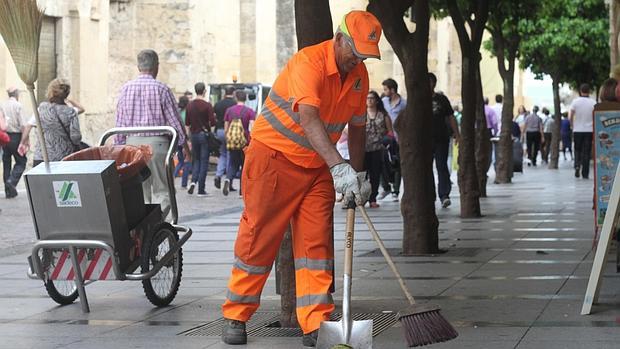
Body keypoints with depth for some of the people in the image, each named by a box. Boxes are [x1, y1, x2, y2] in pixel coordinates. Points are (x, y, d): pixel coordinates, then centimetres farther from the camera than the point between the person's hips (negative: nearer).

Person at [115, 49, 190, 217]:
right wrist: (185, 146, 9)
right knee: (161, 190, 2)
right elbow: (174, 120, -1)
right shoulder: (161, 89, -5)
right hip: (157, 141, -3)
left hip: (132, 142, 3)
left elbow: (120, 122, 7)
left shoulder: (126, 88, 5)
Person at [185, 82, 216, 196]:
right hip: (204, 134, -4)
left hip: (193, 134, 4)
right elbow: (213, 122, -15)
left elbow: (187, 123, 8)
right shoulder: (207, 105, -12)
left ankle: (193, 181, -7)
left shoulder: (190, 105, 4)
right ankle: (201, 189, 0)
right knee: (204, 162, 1)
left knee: (196, 160, 16)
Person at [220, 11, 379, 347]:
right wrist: (339, 166, -48)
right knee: (259, 236, -1)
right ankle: (235, 316, 11)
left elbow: (356, 126, 15)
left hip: (318, 167, 6)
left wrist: (359, 175, 13)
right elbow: (308, 118, -38)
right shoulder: (308, 62, -24)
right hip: (274, 156, -6)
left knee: (317, 241, -1)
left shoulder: (359, 75, 1)